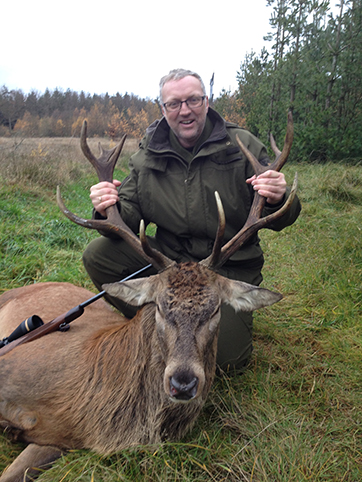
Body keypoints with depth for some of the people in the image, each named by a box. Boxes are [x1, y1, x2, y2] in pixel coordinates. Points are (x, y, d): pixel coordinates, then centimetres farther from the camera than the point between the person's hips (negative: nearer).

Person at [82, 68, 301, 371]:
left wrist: (276, 201, -31)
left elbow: (279, 219, -5)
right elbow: (130, 219, -1)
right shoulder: (147, 157, 1)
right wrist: (110, 211, -26)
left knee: (228, 357, -16)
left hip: (231, 268, -2)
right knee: (98, 254, -14)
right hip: (169, 259, 3)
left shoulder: (243, 146, -6)